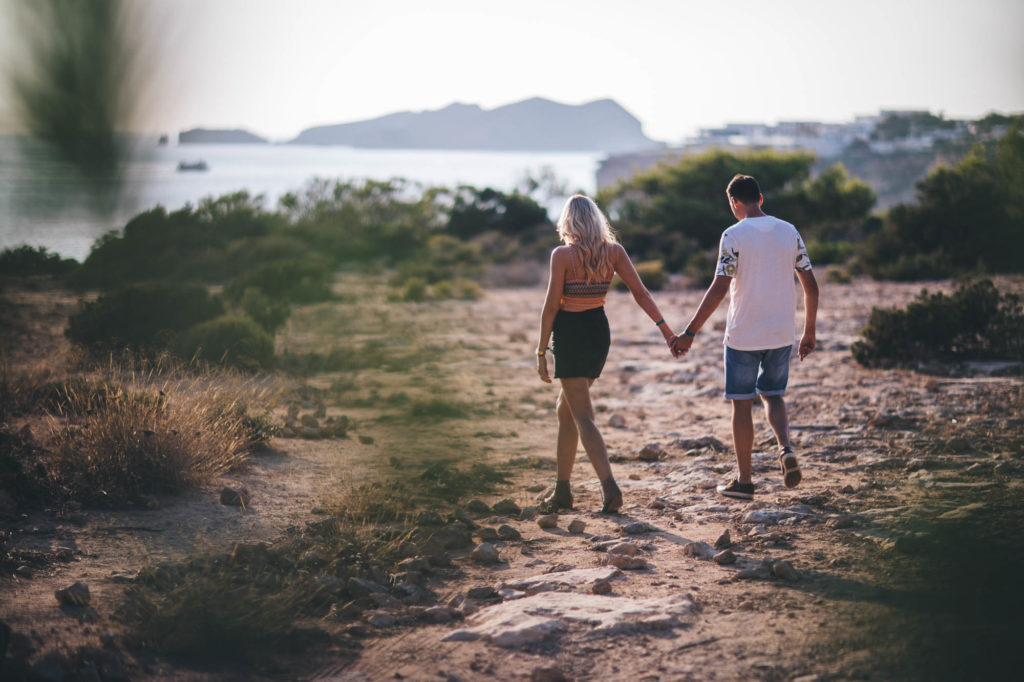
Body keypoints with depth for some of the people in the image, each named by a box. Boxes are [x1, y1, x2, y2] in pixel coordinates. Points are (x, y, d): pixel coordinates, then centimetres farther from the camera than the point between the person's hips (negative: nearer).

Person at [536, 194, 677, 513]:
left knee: (582, 417, -5)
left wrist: (541, 351, -4)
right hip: (599, 330, 6)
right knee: (564, 409, 19)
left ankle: (610, 487, -20)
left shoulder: (562, 254, -12)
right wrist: (665, 329, -1)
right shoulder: (613, 251, 1)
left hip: (570, 334, -6)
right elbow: (640, 292, -3)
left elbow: (551, 306, -10)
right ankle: (562, 490, 23)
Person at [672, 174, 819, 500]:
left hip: (743, 335, -4)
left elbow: (719, 289, -17)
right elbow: (811, 286, 6)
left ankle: (744, 481, 13)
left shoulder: (734, 235, -11)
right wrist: (809, 332, 16)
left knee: (742, 403, 7)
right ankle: (786, 448, -5)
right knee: (772, 395, 21)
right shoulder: (789, 232, 4)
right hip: (782, 334, 4)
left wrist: (689, 333, -14)